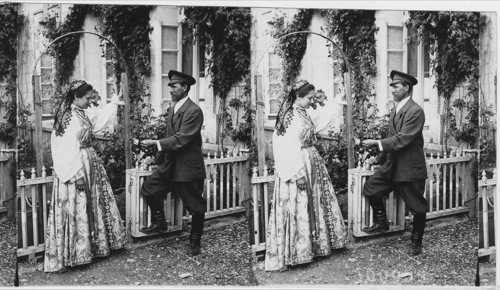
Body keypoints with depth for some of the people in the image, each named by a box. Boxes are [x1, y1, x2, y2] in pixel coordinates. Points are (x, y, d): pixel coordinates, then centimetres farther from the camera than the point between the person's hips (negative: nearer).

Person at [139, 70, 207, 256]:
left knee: (196, 207, 5)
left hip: (188, 167, -8)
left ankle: (195, 243, 22)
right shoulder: (172, 111, 12)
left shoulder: (194, 111, -17)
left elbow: (180, 140, -24)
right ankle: (160, 223, 16)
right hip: (170, 165, 8)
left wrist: (155, 144, -25)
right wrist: (159, 158, 20)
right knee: (149, 188, -4)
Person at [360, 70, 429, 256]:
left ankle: (416, 242, 22)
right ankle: (382, 223, 18)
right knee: (371, 188, 0)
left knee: (417, 207, 4)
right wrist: (383, 159, 20)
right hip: (391, 165, 8)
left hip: (410, 167, -8)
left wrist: (377, 143, -24)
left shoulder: (416, 112, -17)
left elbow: (402, 140, -24)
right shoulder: (394, 110, 11)